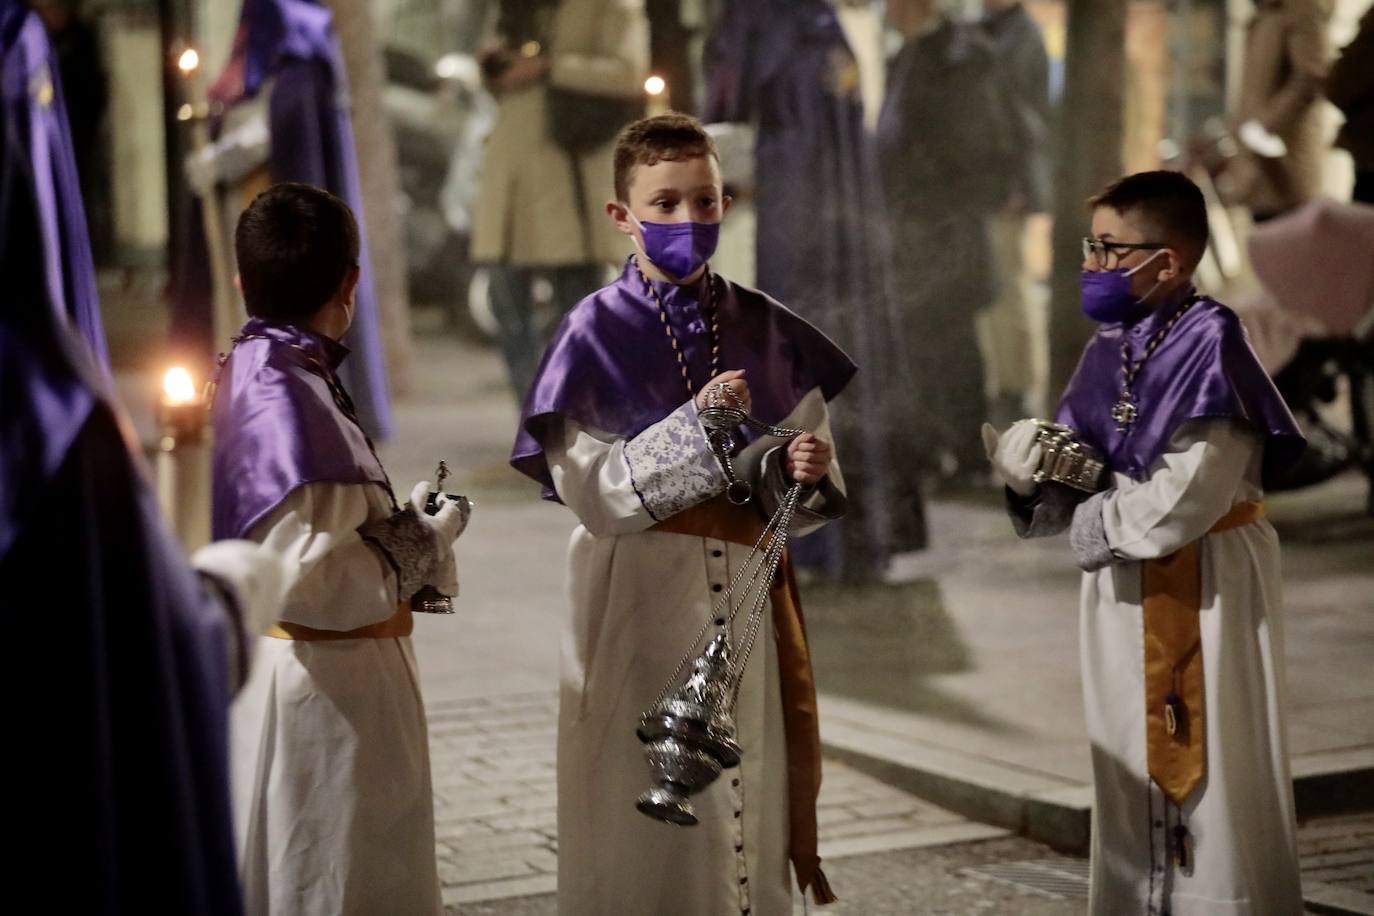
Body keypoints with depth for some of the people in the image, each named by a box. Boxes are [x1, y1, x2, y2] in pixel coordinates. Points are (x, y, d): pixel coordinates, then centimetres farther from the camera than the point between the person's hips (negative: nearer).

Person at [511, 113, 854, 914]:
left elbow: (799, 508, 6)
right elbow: (594, 496, -13)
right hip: (641, 599, -3)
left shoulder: (765, 330, 4)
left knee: (748, 798, 7)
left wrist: (804, 475, -15)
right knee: (647, 809, 2)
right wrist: (696, 430, -22)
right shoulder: (597, 334, -6)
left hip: (748, 590, 3)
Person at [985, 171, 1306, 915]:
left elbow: (1188, 498, -24)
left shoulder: (1208, 343, -16)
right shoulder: (1110, 349, 7)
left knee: (1211, 779, -1)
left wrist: (1093, 527, -10)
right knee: (1133, 776, 15)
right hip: (1125, 588, 8)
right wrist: (1035, 476, -13)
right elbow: (1079, 480, 9)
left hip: (1202, 590, -8)